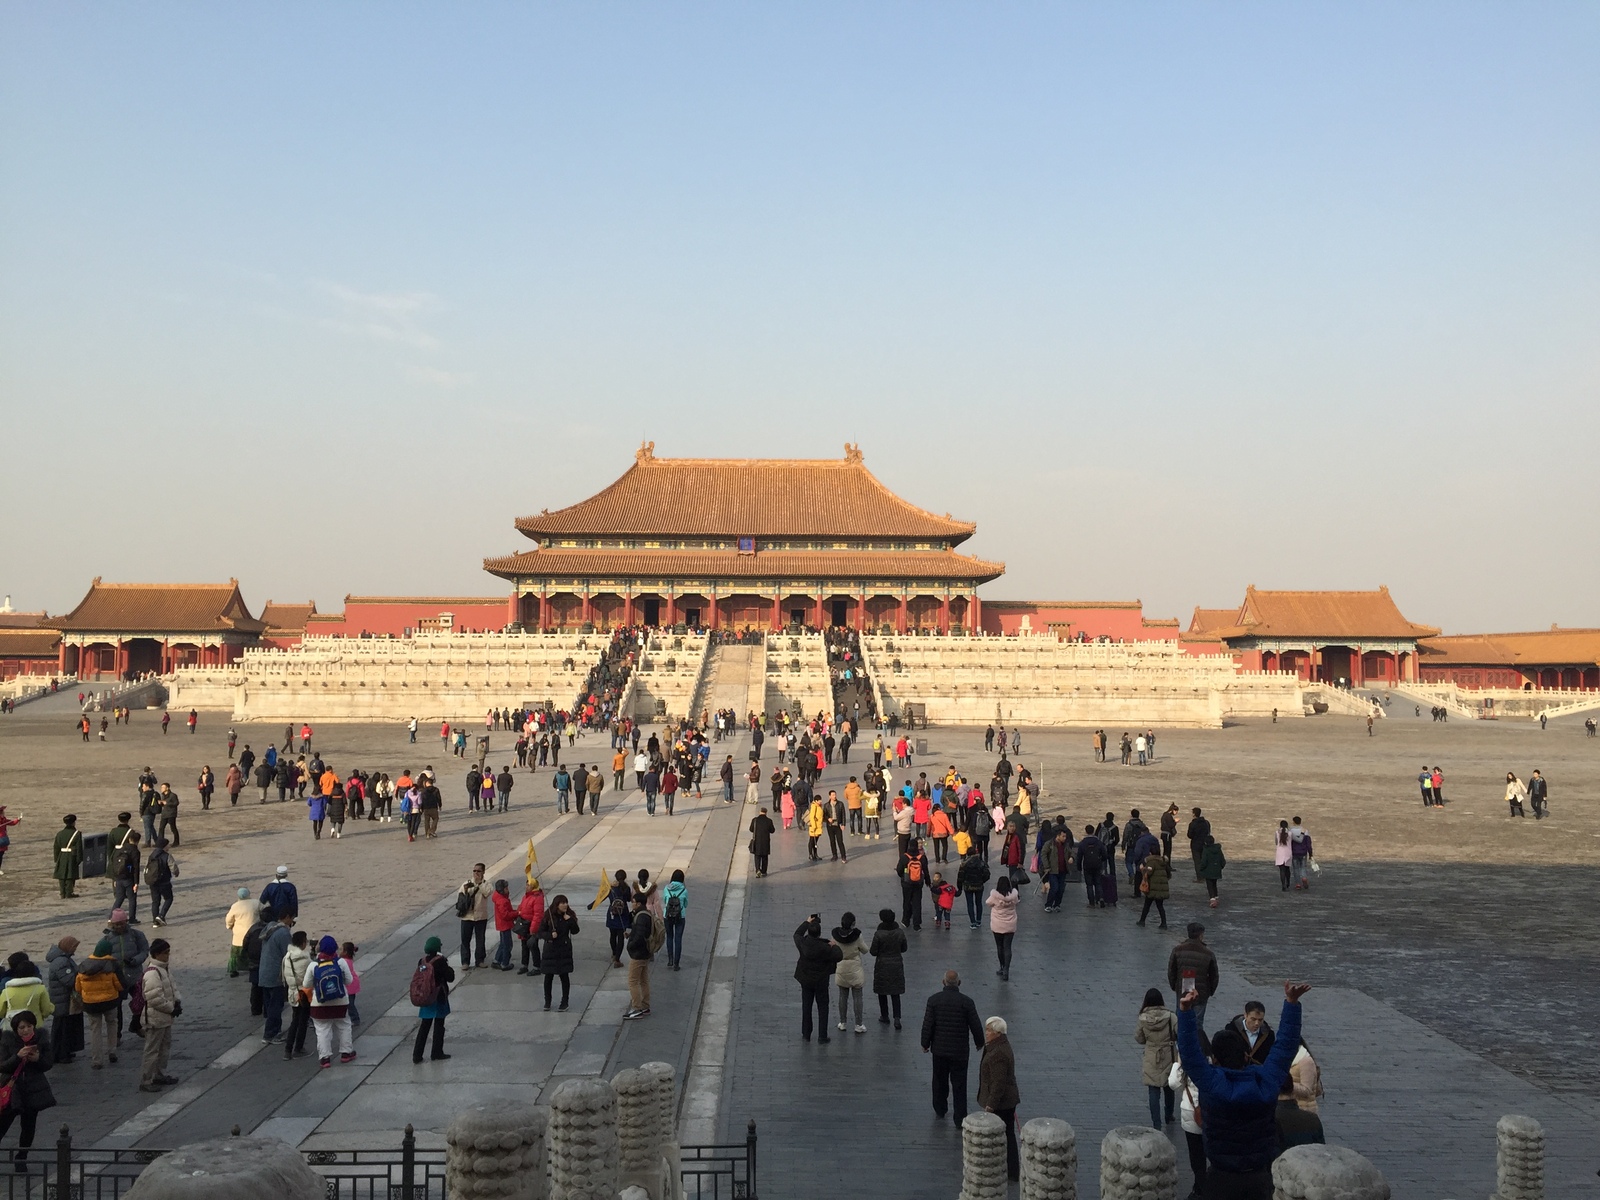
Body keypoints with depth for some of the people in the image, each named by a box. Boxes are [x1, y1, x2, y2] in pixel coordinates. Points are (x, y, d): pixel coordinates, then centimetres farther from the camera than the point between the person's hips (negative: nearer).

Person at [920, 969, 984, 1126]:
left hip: (939, 1048, 2)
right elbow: (976, 1025, -6)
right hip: (959, 1050, -2)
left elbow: (927, 1024, -7)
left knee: (940, 1081, 20)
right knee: (959, 1085, 5)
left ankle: (939, 1109, 36)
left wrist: (925, 1044, 7)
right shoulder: (966, 1002, -13)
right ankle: (960, 1120, 6)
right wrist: (979, 1043, 11)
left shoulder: (934, 999, -10)